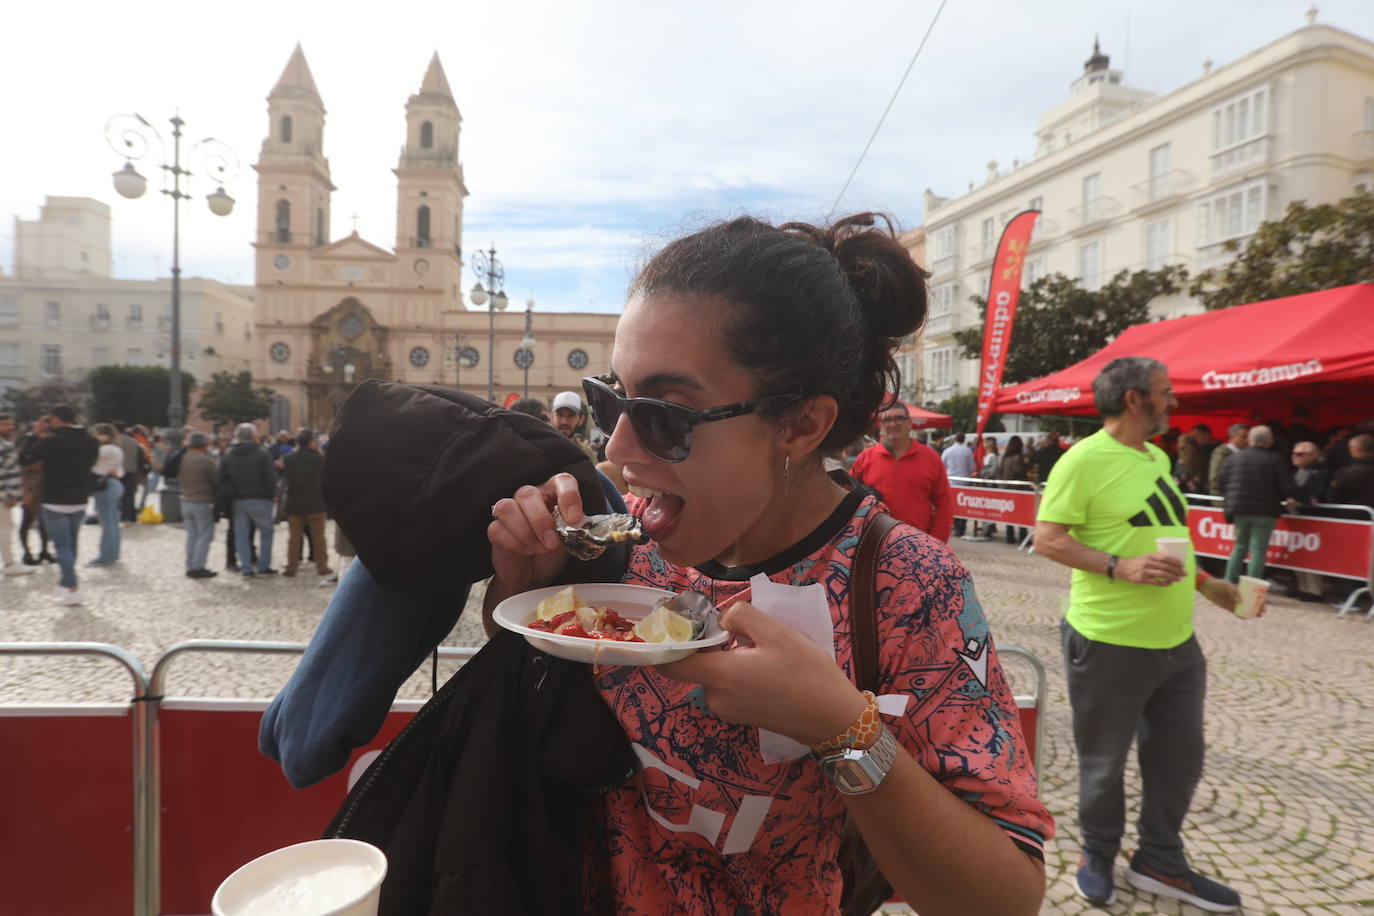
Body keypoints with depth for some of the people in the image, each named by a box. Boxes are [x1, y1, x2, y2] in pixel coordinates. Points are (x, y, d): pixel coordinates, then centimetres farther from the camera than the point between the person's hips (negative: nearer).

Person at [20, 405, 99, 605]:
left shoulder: (50, 441, -14)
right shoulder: (90, 442, 3)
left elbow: (24, 458, -3)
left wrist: (36, 436, 5)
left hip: (55, 502, -6)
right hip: (79, 502, 6)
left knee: (62, 545, -4)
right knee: (71, 543, 18)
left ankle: (73, 589, -10)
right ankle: (65, 581, 30)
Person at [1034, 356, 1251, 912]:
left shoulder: (1158, 458, 12)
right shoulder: (1084, 459, -15)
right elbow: (1047, 539, -18)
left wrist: (1206, 584, 22)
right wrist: (1119, 567, -26)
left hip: (1178, 641, 8)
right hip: (1110, 642, -8)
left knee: (1180, 757, 18)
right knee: (1104, 761, 9)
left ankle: (1160, 862, 37)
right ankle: (1098, 856, 33)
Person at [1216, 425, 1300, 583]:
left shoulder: (1236, 457, 5)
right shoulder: (1273, 459, -5)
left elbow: (1221, 481, 8)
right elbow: (1287, 484, -7)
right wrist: (1293, 497, 12)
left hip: (1240, 510, 4)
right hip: (1264, 511, -3)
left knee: (1240, 546, 16)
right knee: (1258, 550, 0)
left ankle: (1229, 582, 15)